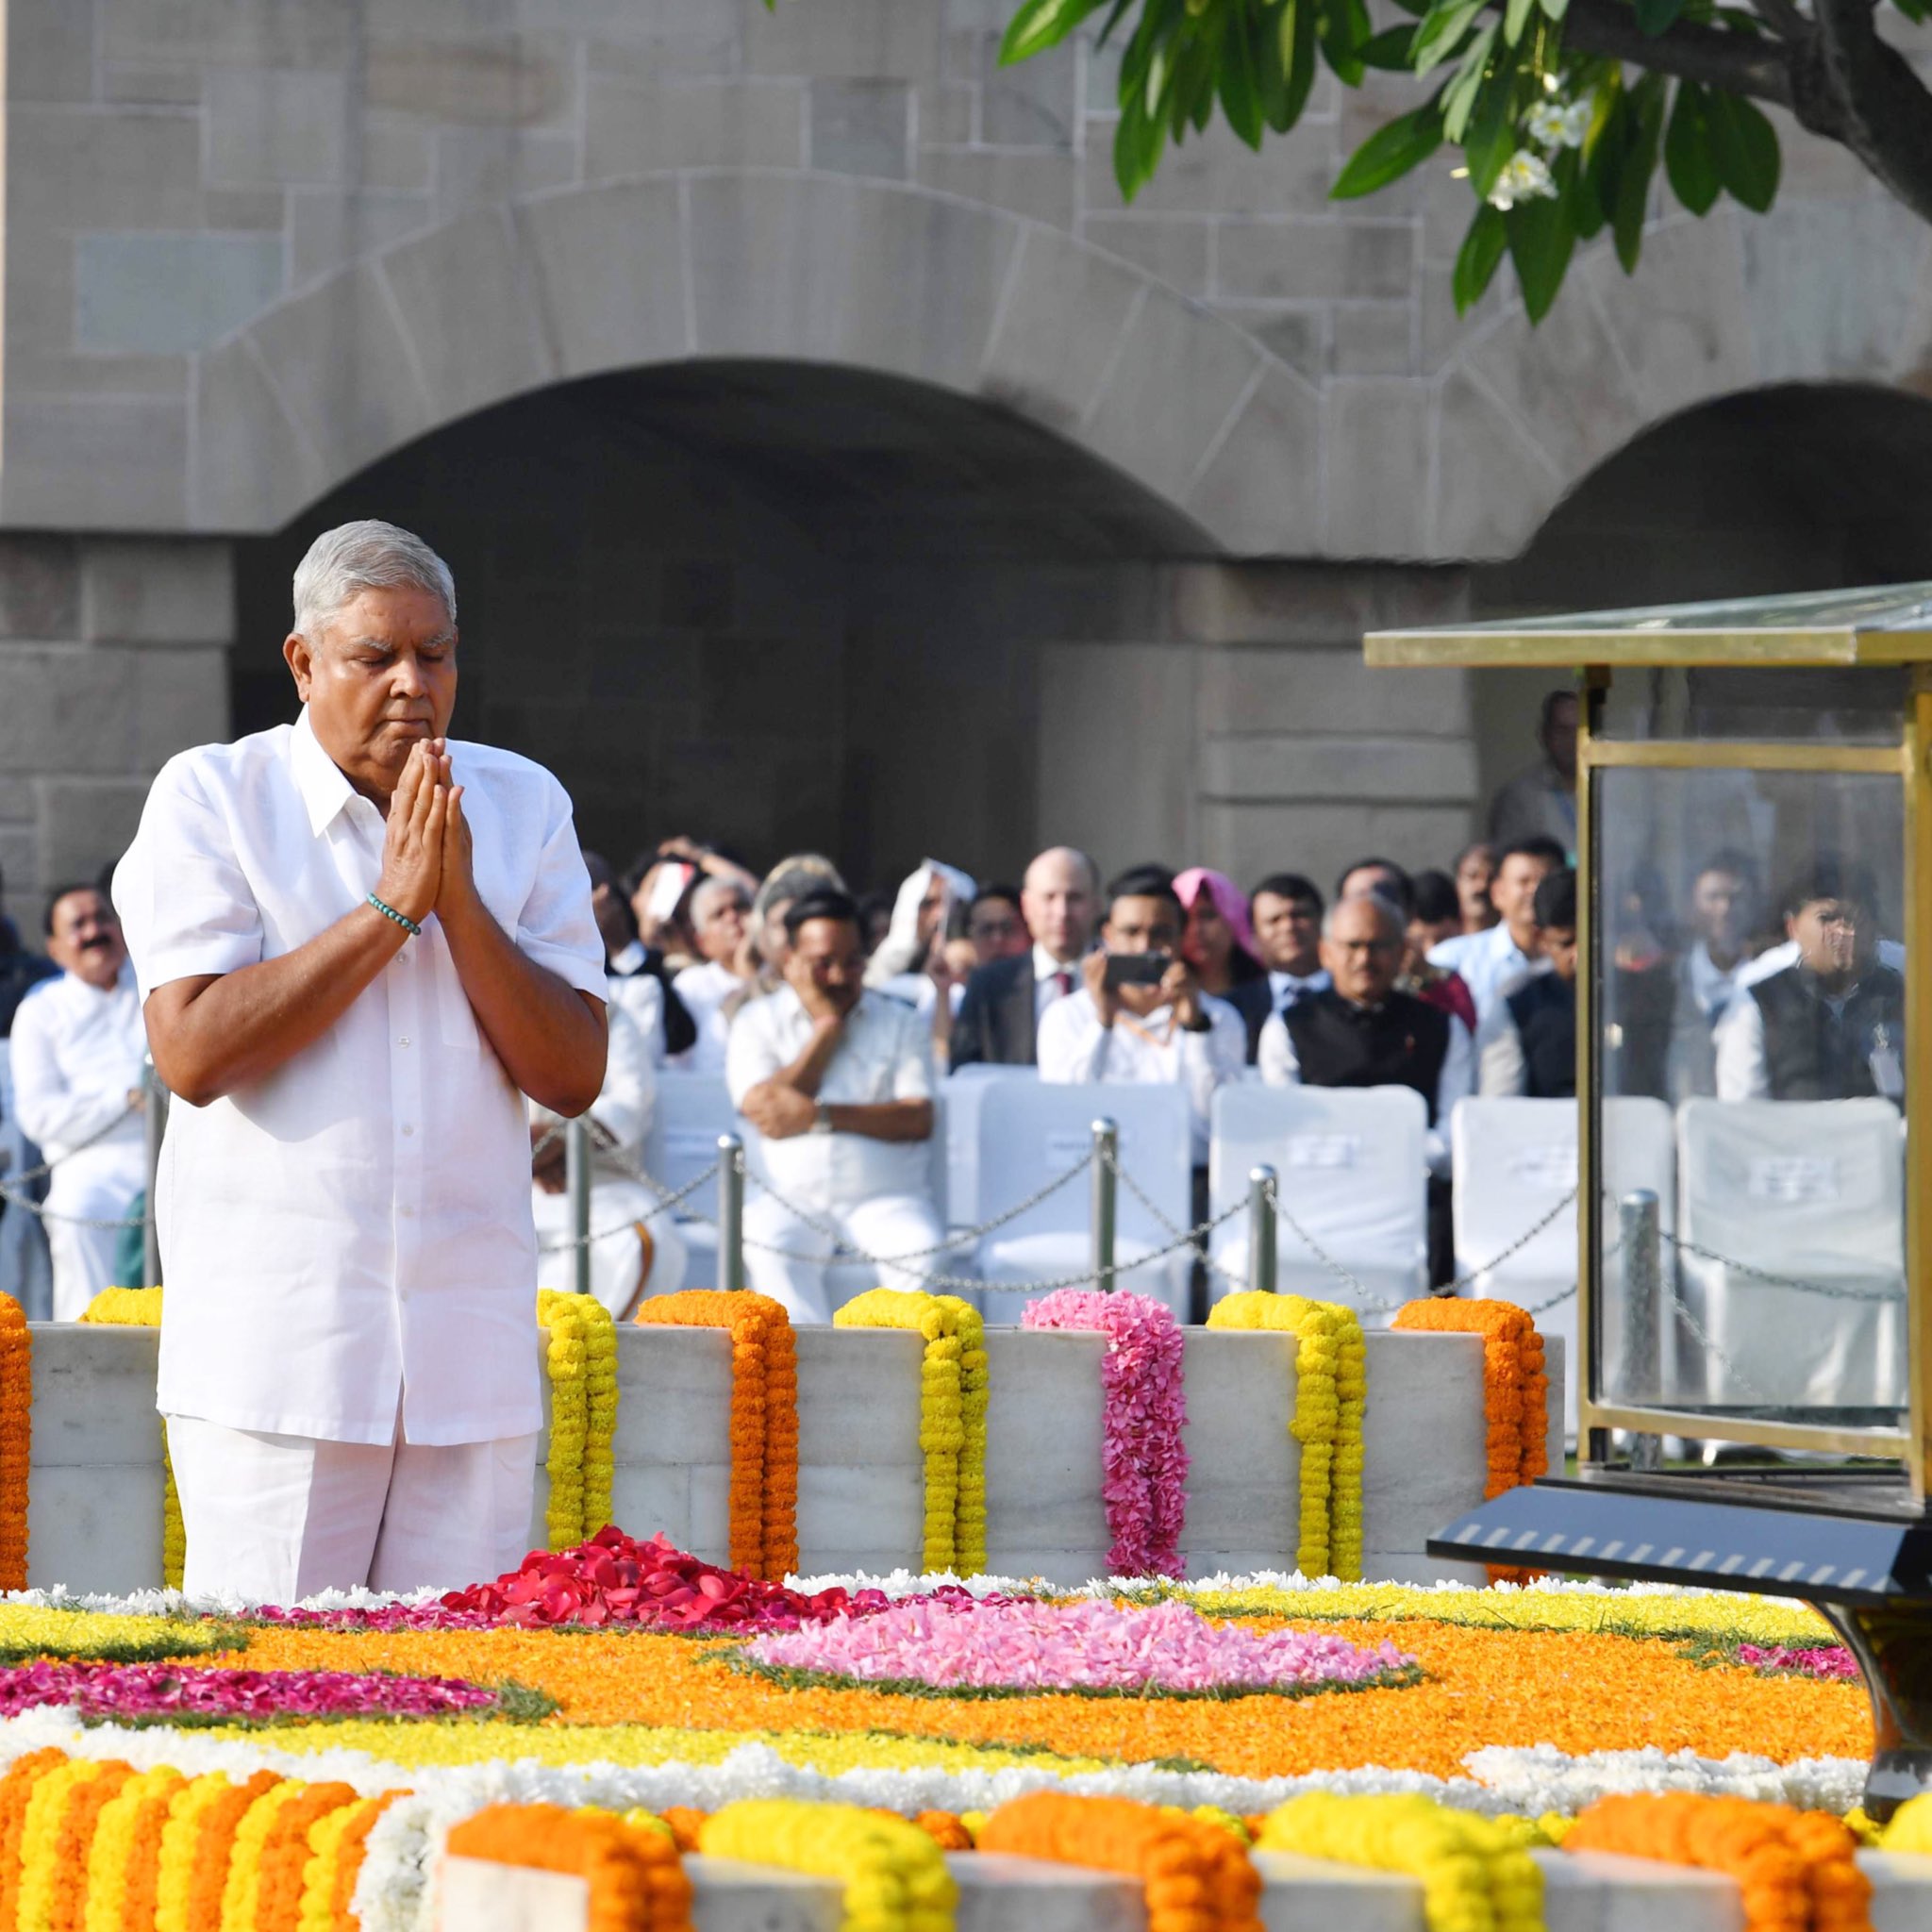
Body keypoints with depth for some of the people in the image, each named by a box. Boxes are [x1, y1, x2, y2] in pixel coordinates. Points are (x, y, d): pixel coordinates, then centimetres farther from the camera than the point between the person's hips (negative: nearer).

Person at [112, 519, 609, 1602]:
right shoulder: (210, 800, 1)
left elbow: (576, 1077, 4)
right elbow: (192, 1052, -12)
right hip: (274, 1344, -3)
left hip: (473, 1355, 3)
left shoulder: (523, 808, 10)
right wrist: (389, 908, -11)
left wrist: (458, 900, -8)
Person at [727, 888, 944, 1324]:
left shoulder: (899, 1023, 14)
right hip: (789, 1196, -1)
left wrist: (819, 1116, -10)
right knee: (769, 1246, -34)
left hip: (883, 1195, 1)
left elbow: (919, 1120, -1)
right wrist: (827, 1026, -1)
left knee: (922, 1252, -31)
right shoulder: (758, 1022, 12)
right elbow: (764, 1108, -5)